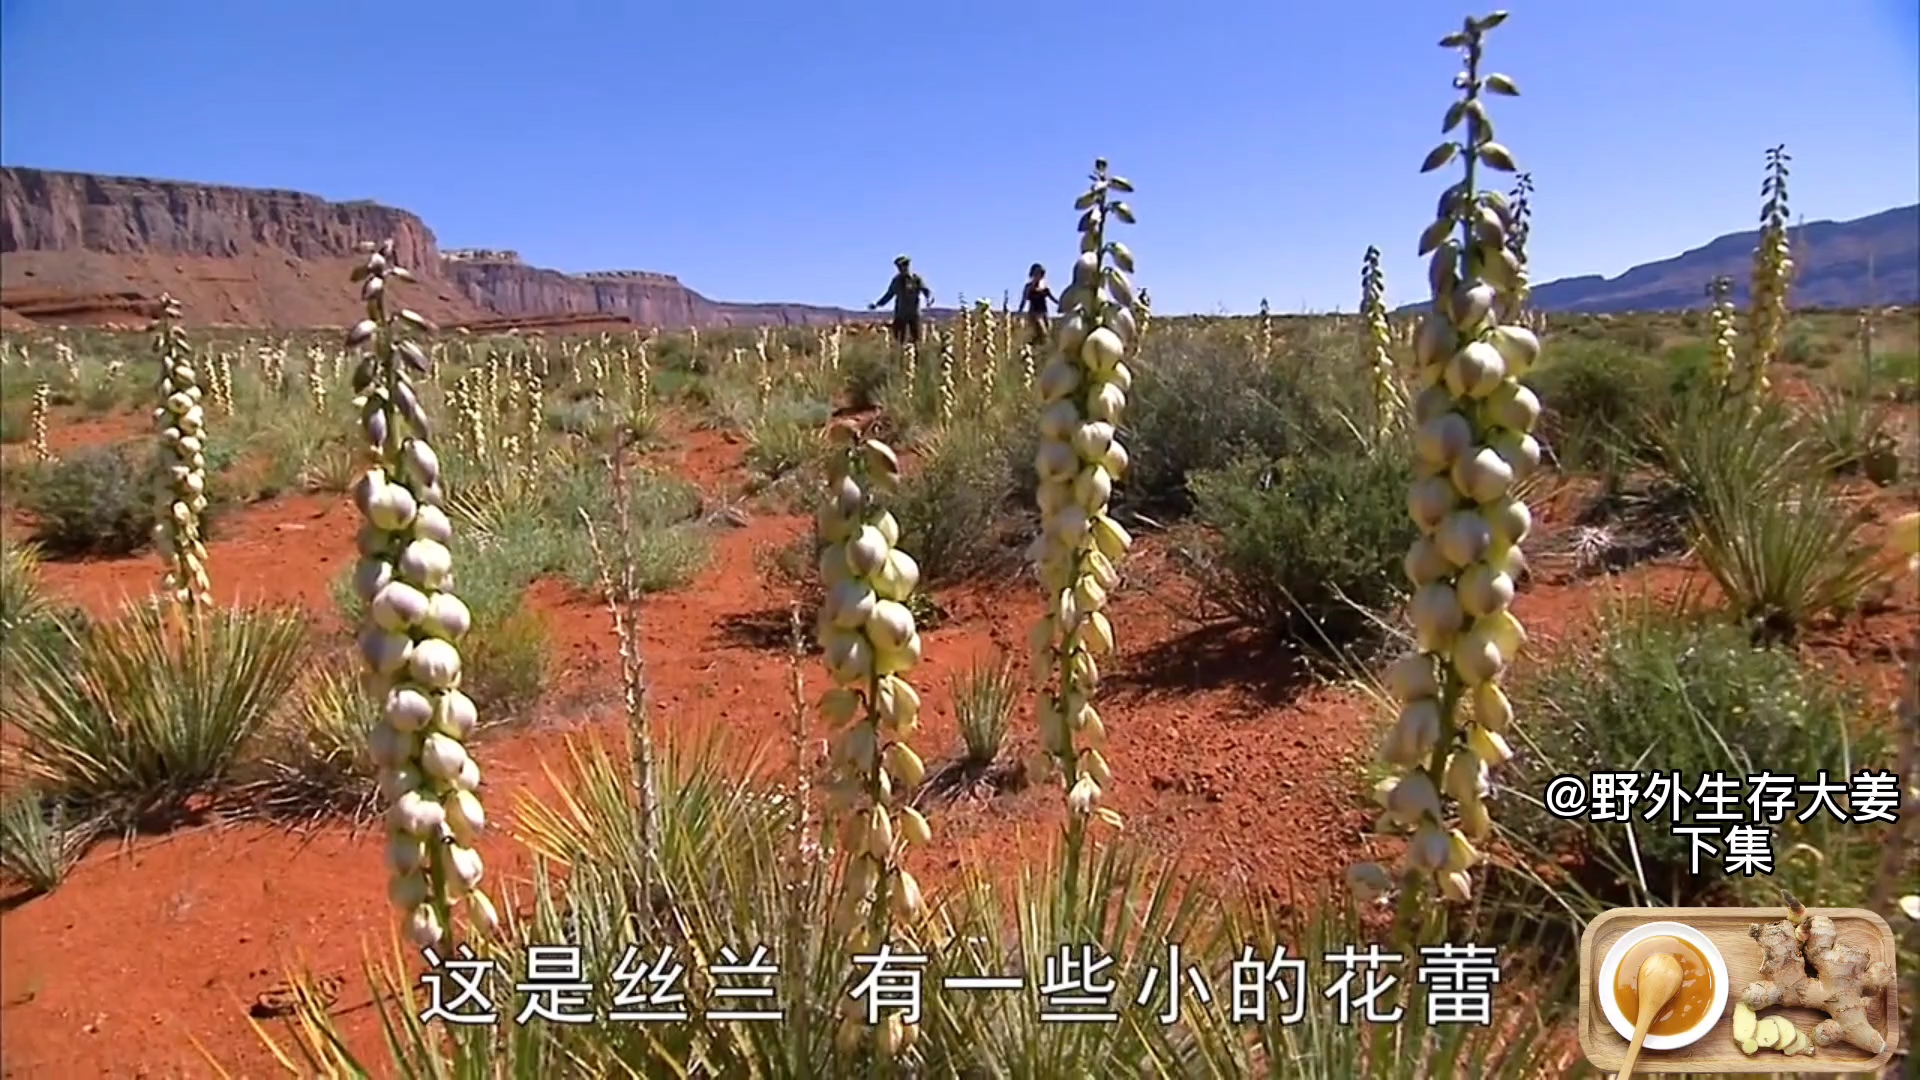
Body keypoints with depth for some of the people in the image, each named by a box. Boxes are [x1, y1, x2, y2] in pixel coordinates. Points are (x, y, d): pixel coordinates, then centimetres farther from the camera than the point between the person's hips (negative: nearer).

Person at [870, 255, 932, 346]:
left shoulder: (917, 279, -1)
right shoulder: (897, 280, 8)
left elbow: (926, 291, -9)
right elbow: (889, 295, 16)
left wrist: (930, 297, -32)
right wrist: (877, 304, 11)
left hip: (914, 314, -2)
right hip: (900, 314, 2)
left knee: (916, 338, -2)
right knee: (899, 340, 1)